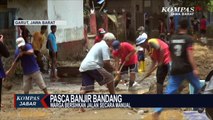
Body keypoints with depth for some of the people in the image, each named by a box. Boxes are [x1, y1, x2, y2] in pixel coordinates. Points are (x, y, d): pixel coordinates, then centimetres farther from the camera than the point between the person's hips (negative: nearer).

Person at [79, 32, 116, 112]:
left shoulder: (98, 44, 28)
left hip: (83, 67, 9)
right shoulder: (105, 46, -2)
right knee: (109, 78, 5)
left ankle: (80, 106, -9)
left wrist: (108, 68, 18)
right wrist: (111, 68, 7)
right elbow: (106, 62, -11)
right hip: (92, 66, -9)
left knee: (85, 88, 2)